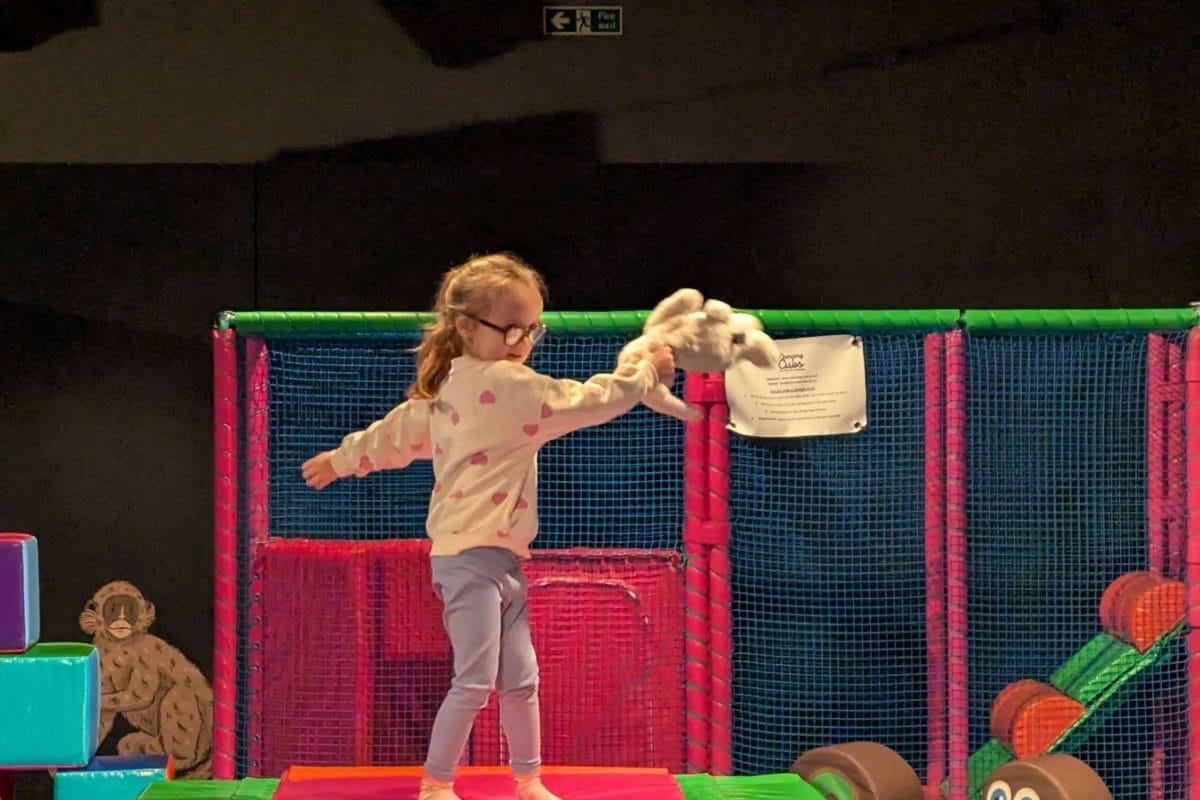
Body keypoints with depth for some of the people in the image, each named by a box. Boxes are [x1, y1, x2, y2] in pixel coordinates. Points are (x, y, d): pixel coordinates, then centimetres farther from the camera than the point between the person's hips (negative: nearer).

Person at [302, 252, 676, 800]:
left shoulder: (447, 390, 13)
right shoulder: (506, 385, -16)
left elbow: (395, 431, 25)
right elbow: (585, 402, -14)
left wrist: (342, 460, 41)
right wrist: (645, 371, 0)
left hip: (499, 558, 10)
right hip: (474, 554, -10)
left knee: (520, 679, 14)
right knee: (474, 682, -8)